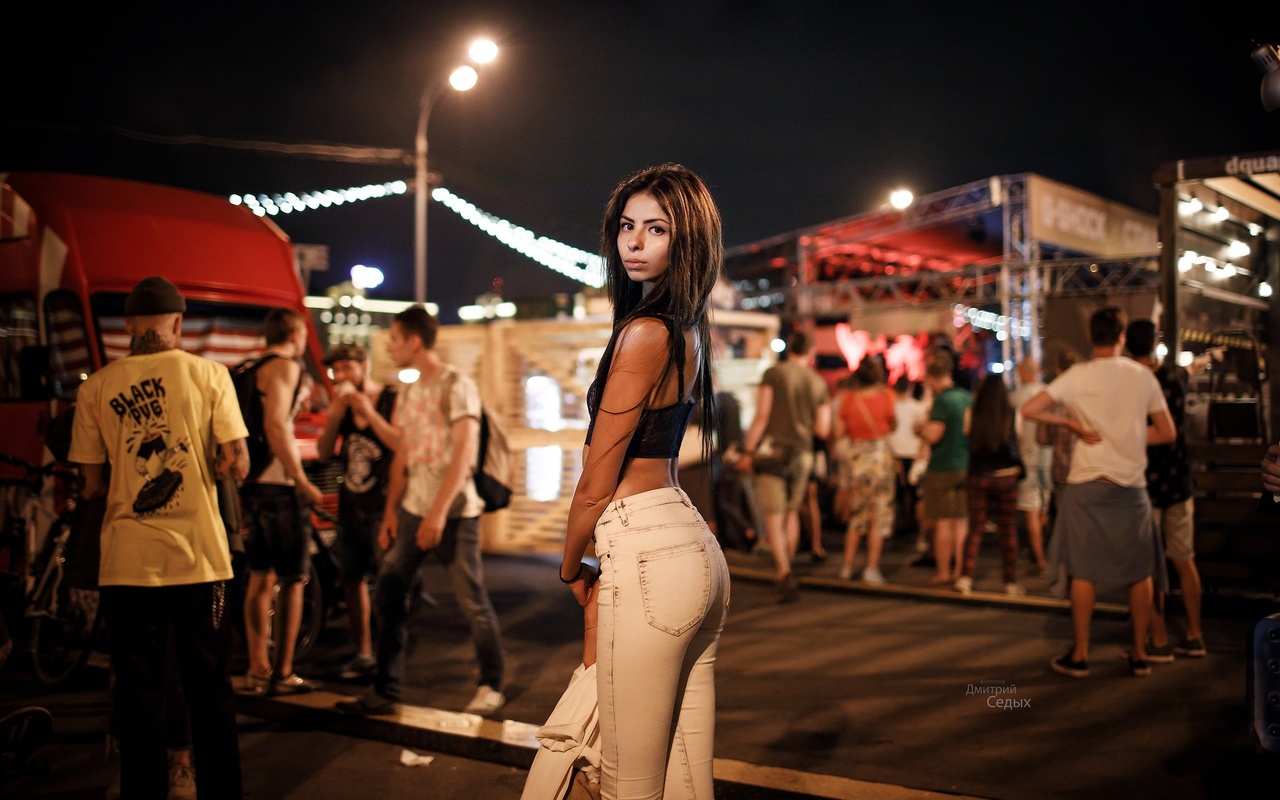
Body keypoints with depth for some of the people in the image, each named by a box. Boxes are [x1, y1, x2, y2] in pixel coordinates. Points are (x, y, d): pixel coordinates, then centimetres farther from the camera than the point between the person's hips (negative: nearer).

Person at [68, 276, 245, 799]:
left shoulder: (96, 387, 1)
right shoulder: (208, 374, -3)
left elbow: (92, 484, 3)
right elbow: (237, 465, -6)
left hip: (127, 564, 1)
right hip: (199, 558, -1)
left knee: (138, 698, 11)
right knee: (210, 693, 11)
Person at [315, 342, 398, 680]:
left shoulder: (391, 399, -6)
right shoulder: (343, 403, 10)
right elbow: (324, 453, 3)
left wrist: (369, 413, -19)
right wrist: (334, 414, -10)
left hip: (382, 506, -6)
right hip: (350, 506, 6)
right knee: (352, 580, 9)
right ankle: (363, 654, 20)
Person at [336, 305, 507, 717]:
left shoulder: (457, 385, -8)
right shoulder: (407, 393, 15)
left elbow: (464, 453, -15)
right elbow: (402, 456, 17)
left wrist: (438, 512, -21)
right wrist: (390, 512, 9)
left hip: (453, 512, -7)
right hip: (412, 511, 7)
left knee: (473, 601, -1)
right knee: (387, 595, 3)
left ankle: (491, 685, 16)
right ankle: (385, 690, 12)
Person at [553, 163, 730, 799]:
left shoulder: (643, 334, -15)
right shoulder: (690, 329, 13)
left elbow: (596, 484, -11)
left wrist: (570, 569, 6)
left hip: (647, 556, -9)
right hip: (697, 548, 9)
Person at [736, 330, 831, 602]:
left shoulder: (773, 373, -5)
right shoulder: (819, 383, 5)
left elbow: (761, 416, -12)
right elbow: (822, 430, 4)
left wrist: (747, 451, -9)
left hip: (772, 450, -4)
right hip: (802, 454, 4)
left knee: (774, 517, -3)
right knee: (792, 513, 19)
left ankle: (785, 573, -15)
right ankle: (786, 572, 27)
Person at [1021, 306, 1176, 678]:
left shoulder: (1078, 375, -7)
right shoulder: (1143, 376, 0)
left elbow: (1029, 410, -14)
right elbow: (1167, 432, 5)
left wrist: (1070, 422, -4)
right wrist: (1127, 438, 9)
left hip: (1087, 484, -2)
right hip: (1132, 484, 2)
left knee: (1084, 570, 5)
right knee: (1140, 571, 13)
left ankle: (1080, 655, 10)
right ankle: (1139, 654, 18)